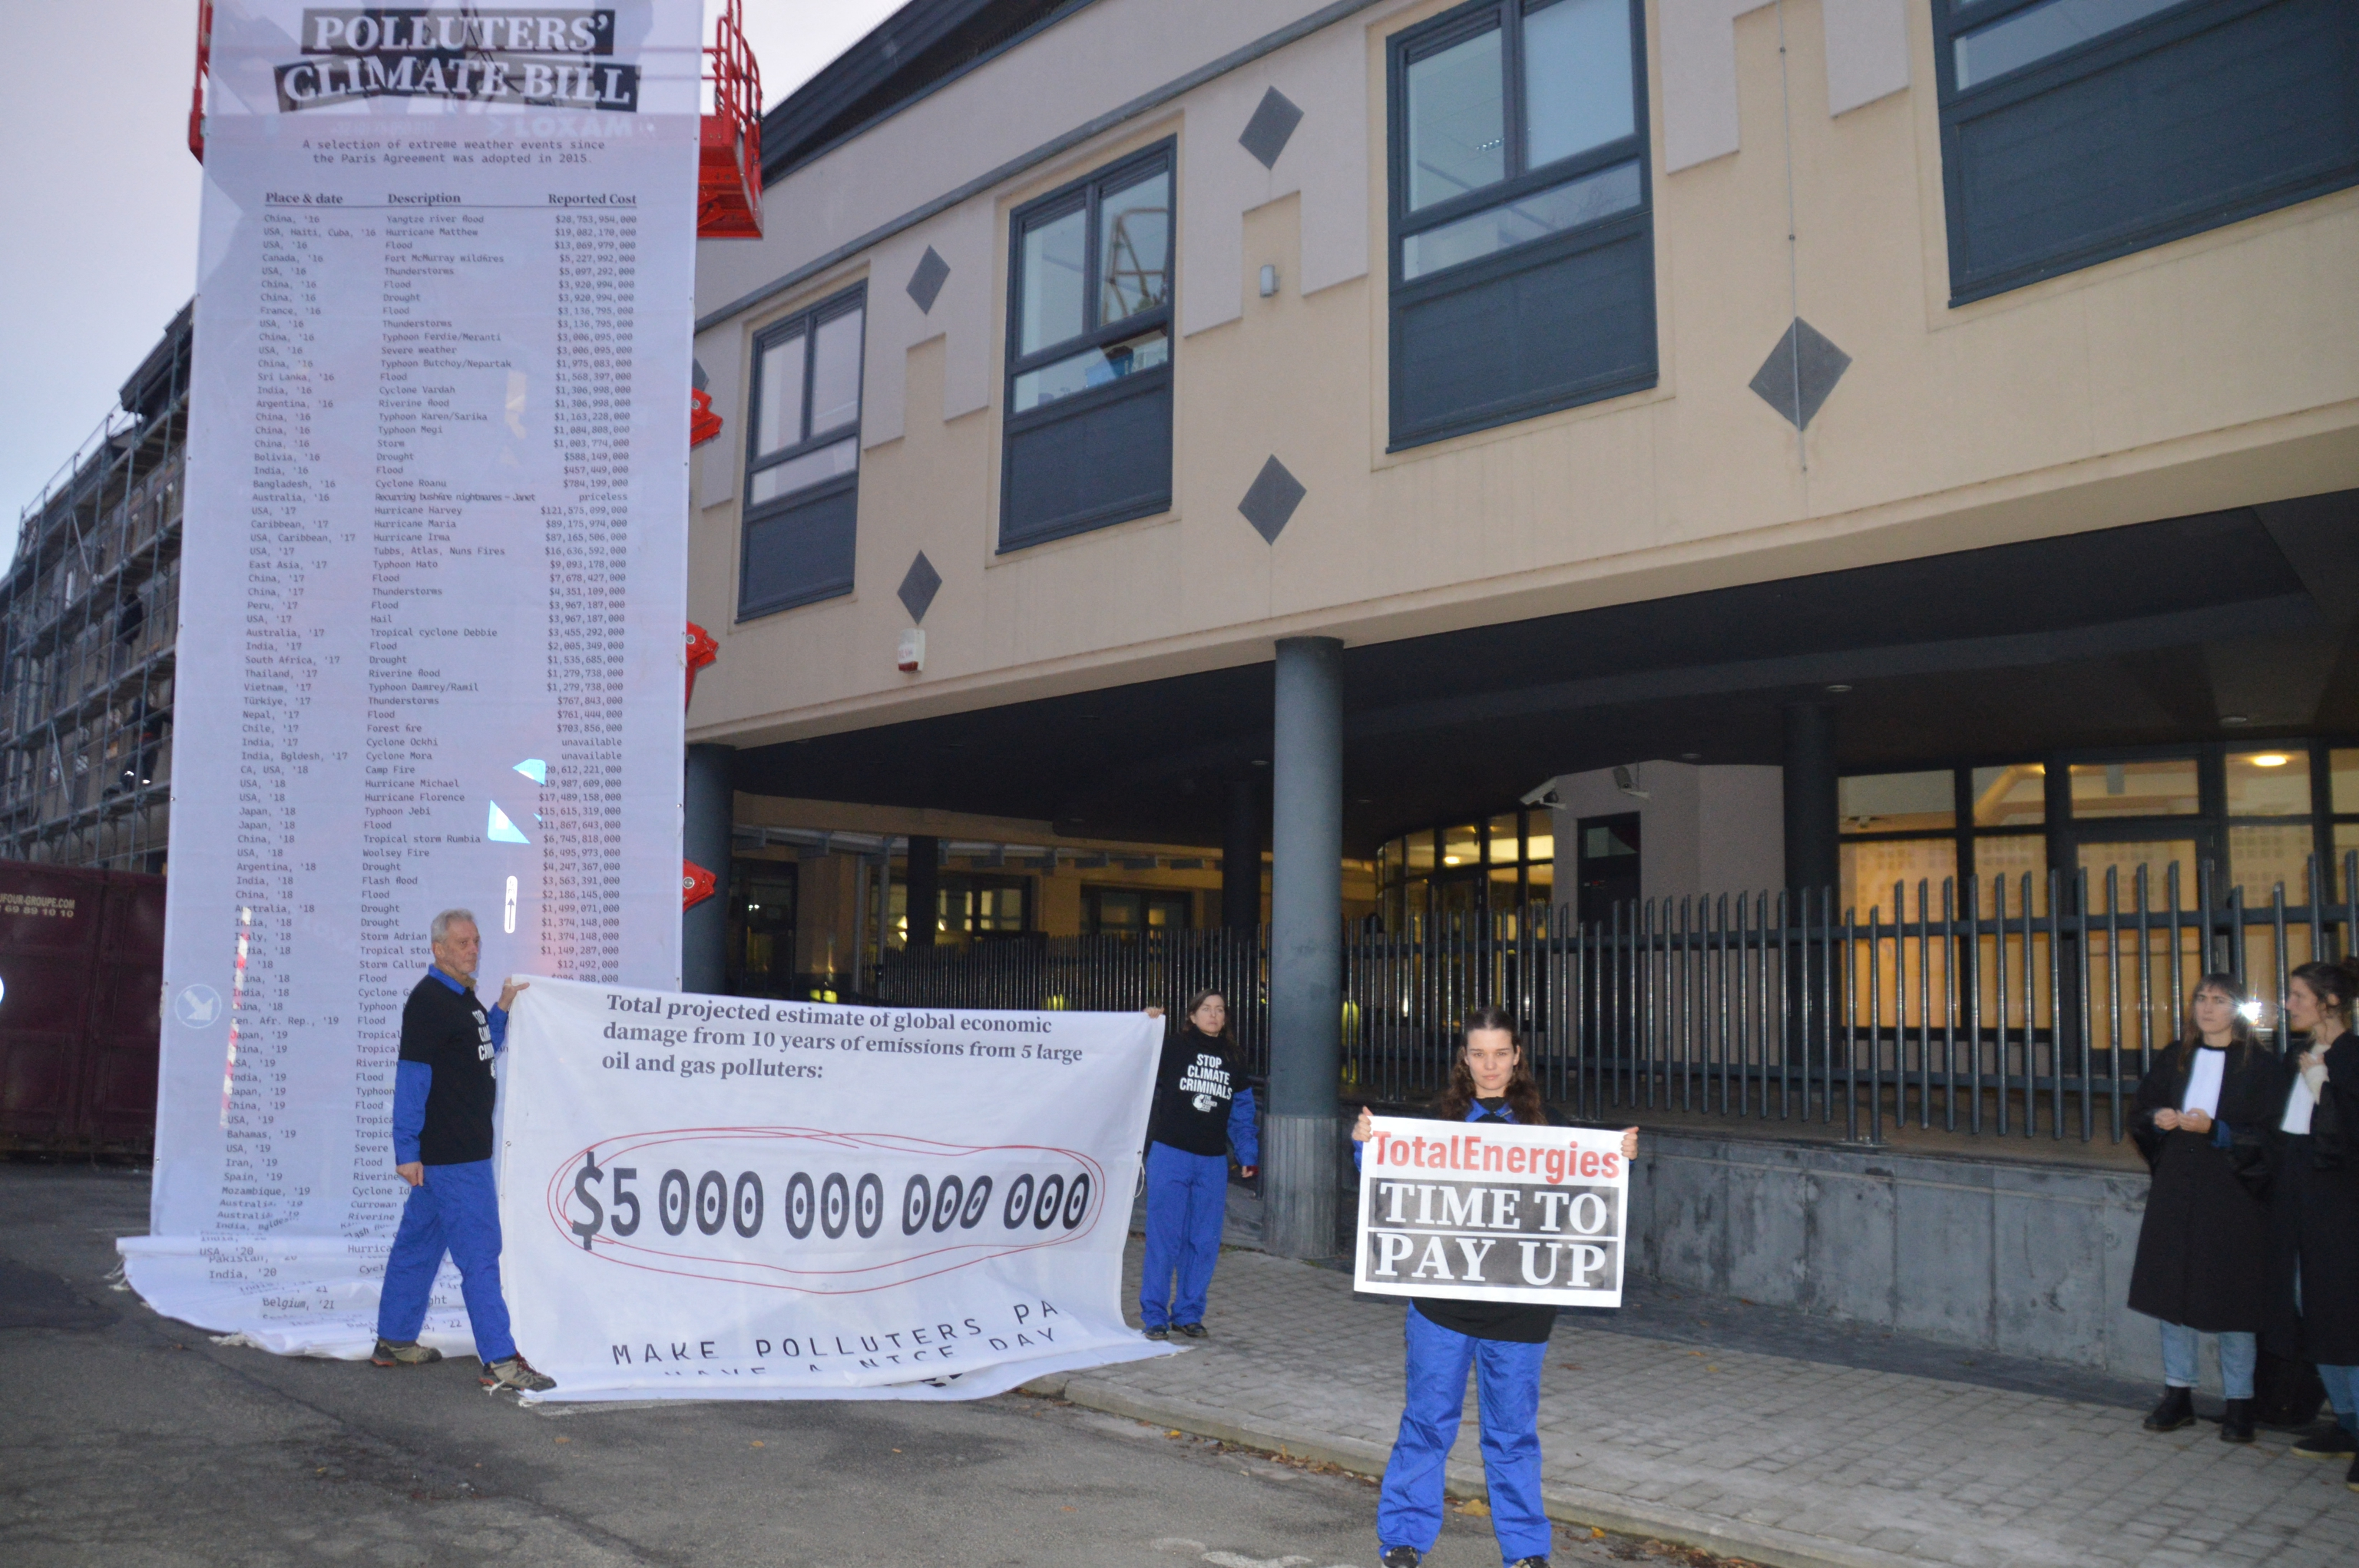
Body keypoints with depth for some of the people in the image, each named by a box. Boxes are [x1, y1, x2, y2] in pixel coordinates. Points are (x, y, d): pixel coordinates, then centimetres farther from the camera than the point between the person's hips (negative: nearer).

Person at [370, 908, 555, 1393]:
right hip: (449, 1154, -10)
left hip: (466, 1148, 10)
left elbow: (481, 1052, 26)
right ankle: (500, 1361, -6)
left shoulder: (463, 997, 14)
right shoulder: (428, 1001, -15)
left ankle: (394, 1341, 30)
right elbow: (411, 1077, -17)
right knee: (479, 1250, -9)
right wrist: (407, 1150, -19)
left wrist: (502, 1010, 12)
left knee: (419, 1242, 18)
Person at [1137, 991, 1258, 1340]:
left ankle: (1188, 1312, 21)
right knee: (1164, 1238, -2)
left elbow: (1241, 1113, 18)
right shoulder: (1172, 1048, 0)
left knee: (1205, 1242, 8)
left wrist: (1248, 1155, 9)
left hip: (1213, 1163, 4)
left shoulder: (1233, 1060, 14)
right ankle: (1154, 1314, 8)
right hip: (1170, 1156, -4)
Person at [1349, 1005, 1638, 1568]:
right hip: (1443, 1298, 0)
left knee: (1513, 1429, 9)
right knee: (1427, 1420, 6)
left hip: (1518, 1304, 0)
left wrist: (1620, 1158, -8)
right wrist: (1365, 1145, -13)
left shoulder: (1542, 1120, 4)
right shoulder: (1440, 1116, 3)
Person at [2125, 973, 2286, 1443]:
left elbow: (2266, 1138, -7)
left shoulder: (2261, 1066, -2)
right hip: (2176, 1194, 4)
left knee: (2230, 1296, -1)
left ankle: (2239, 1404, 11)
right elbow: (2140, 1114, 11)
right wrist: (2158, 1119, -10)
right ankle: (2178, 1397, 14)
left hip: (2231, 1197, -4)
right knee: (2173, 1292, 5)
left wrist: (2214, 1130, -20)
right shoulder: (2174, 1059, 9)